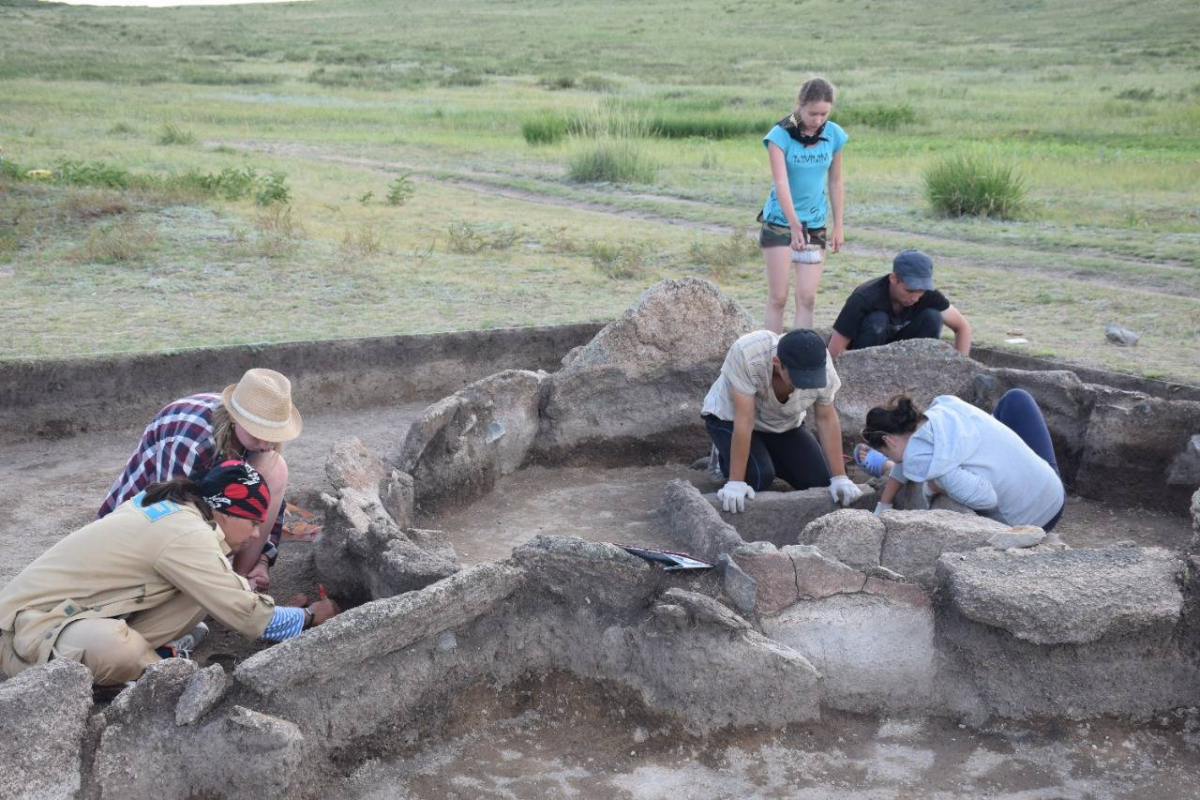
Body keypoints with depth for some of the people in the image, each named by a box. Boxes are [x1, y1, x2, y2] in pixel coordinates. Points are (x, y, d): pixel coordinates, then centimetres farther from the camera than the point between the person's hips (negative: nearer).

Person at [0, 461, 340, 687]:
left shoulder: (170, 504, 3)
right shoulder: (185, 534, -25)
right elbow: (246, 615, -20)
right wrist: (309, 617, -5)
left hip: (71, 611, 8)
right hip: (31, 625, -8)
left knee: (202, 591, -6)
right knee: (113, 648, -40)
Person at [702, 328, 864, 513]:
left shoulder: (821, 366, -28)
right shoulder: (747, 354, -39)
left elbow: (826, 419, -15)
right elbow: (744, 420, -37)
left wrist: (839, 478, -18)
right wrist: (736, 482, -37)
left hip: (783, 425, 4)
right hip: (730, 418, -4)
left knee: (819, 480, -7)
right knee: (759, 477, -26)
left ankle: (766, 455, 19)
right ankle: (724, 456, 7)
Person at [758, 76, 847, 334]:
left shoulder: (834, 134, -2)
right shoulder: (780, 135, -14)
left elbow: (835, 183, 7)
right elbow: (781, 182, -22)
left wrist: (838, 226, 8)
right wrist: (794, 225, -32)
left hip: (816, 224, 3)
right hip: (779, 222, -3)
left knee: (807, 297, -2)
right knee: (778, 297, -1)